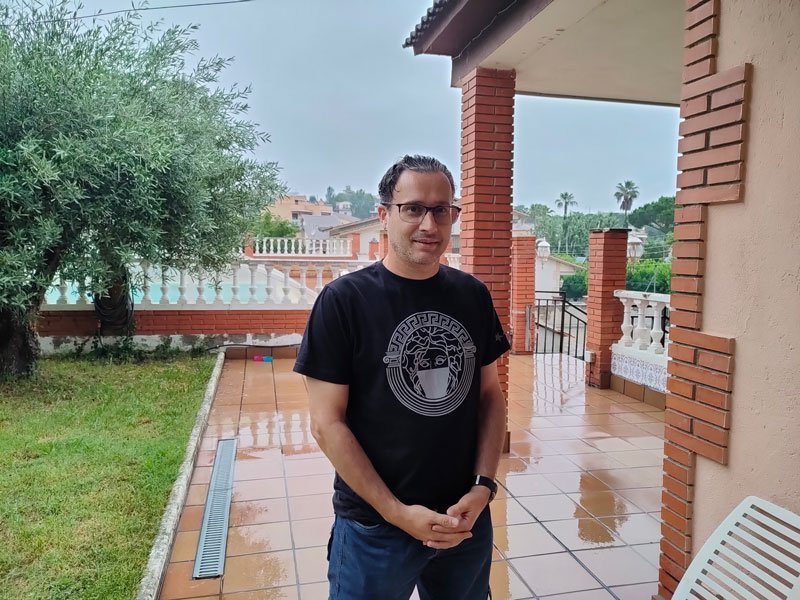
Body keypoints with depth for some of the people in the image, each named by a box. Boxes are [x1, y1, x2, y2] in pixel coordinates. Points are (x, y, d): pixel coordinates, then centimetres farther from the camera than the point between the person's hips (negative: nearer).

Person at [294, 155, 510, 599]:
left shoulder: (473, 295, -1)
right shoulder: (344, 300, -13)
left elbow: (491, 395, 5)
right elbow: (328, 423, -13)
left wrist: (483, 487, -6)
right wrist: (397, 512, -15)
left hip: (467, 518, 4)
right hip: (374, 527, -3)